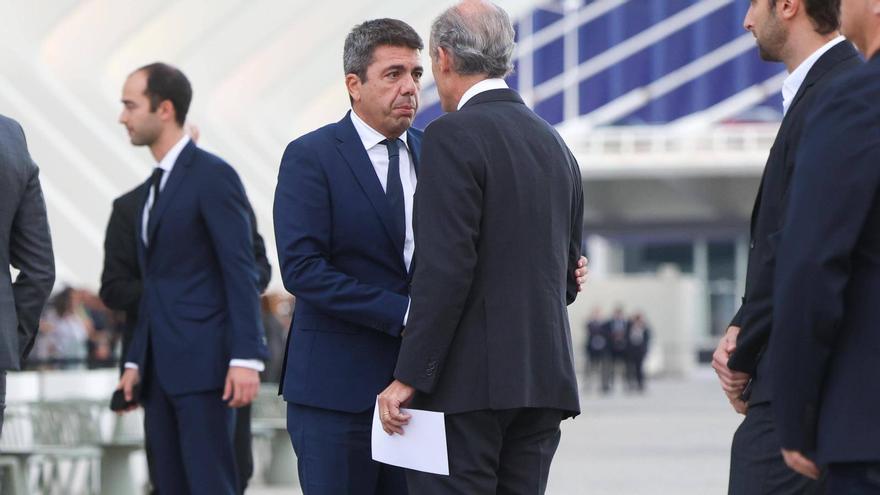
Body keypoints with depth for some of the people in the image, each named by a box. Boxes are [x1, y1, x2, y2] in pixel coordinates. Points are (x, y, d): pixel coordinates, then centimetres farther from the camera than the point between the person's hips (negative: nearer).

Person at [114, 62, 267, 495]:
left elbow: (242, 273, -13)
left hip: (203, 362, -9)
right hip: (161, 369, 9)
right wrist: (136, 361, 17)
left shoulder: (213, 176, -8)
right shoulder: (156, 185, 19)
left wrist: (246, 358, -20)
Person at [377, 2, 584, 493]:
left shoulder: (453, 137, -8)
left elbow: (446, 268, -16)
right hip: (545, 377, 8)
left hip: (468, 380, -7)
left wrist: (409, 378, -15)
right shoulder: (555, 144, 16)